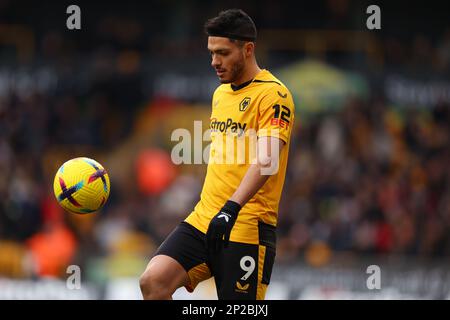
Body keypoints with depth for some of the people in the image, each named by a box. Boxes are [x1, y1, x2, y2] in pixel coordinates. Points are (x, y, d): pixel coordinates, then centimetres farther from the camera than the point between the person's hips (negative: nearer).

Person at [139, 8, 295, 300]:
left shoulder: (273, 94, -10)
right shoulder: (220, 93, 18)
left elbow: (267, 160, -23)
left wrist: (232, 207, -35)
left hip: (246, 229, -7)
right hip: (202, 220, 7)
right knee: (153, 282, -15)